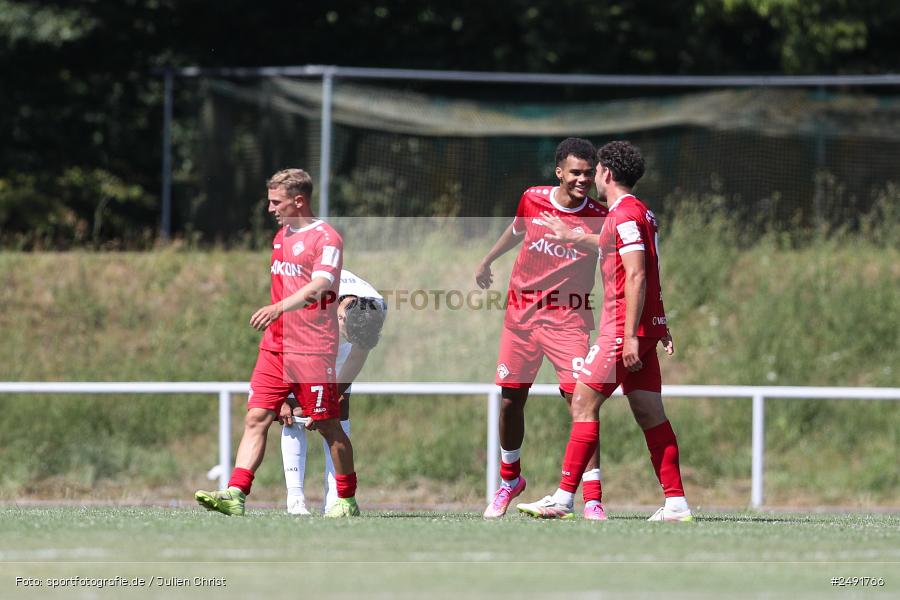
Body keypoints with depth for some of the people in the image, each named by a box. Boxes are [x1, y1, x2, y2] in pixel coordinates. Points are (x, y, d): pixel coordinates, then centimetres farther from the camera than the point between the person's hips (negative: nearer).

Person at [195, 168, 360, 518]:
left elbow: (318, 286, -26)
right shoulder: (281, 236, 16)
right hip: (275, 346, 7)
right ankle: (235, 494, -12)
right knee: (256, 418, -4)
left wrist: (279, 308, -40)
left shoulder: (326, 238, -10)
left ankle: (347, 501, 13)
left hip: (312, 351, -7)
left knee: (328, 426, 1)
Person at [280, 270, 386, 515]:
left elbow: (358, 355, -14)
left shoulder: (376, 309, -30)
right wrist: (283, 400, -21)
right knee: (293, 416, -14)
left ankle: (334, 499, -11)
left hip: (337, 352, 3)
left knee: (339, 414, -9)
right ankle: (295, 498, -15)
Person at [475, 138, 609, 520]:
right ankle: (509, 479, 34)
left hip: (567, 320, -3)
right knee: (510, 401, 9)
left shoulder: (600, 219, -11)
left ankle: (592, 498, -13)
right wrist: (487, 261, 35)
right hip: (521, 314, 3)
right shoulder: (532, 200, -2)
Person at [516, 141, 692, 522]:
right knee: (649, 414, 6)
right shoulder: (640, 213, 16)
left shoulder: (625, 215, -13)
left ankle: (563, 499, -8)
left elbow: (636, 276, -20)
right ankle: (676, 503, 1)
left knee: (584, 403, -6)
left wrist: (631, 336, -24)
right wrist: (574, 237, 50)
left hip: (623, 329, -9)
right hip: (647, 326, 9)